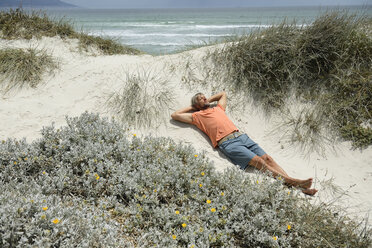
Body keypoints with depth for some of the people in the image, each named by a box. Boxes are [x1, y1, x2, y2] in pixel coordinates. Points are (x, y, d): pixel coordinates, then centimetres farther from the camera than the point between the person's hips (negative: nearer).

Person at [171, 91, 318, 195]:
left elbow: (223, 94, 49)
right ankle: (292, 182, -24)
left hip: (242, 136, 6)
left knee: (267, 158, -10)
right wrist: (191, 107, 23)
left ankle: (297, 187, -16)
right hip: (227, 143, -6)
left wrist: (208, 100, 40)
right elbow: (174, 115, 15)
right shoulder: (197, 116, 15)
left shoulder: (218, 108, 30)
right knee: (258, 161, -20)